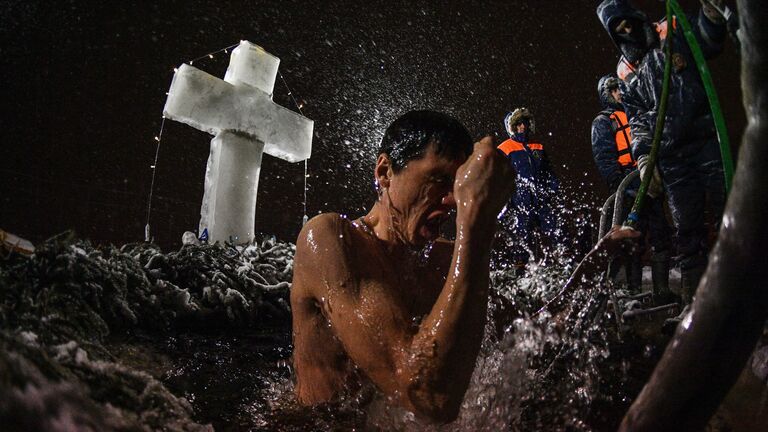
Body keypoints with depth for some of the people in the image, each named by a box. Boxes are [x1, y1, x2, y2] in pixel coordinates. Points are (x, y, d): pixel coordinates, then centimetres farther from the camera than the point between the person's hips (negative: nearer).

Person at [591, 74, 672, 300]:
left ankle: (662, 289, 5)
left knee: (660, 237, 1)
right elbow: (604, 158, -6)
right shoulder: (603, 122, 6)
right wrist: (619, 184, -17)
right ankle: (634, 290, 2)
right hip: (629, 190, -6)